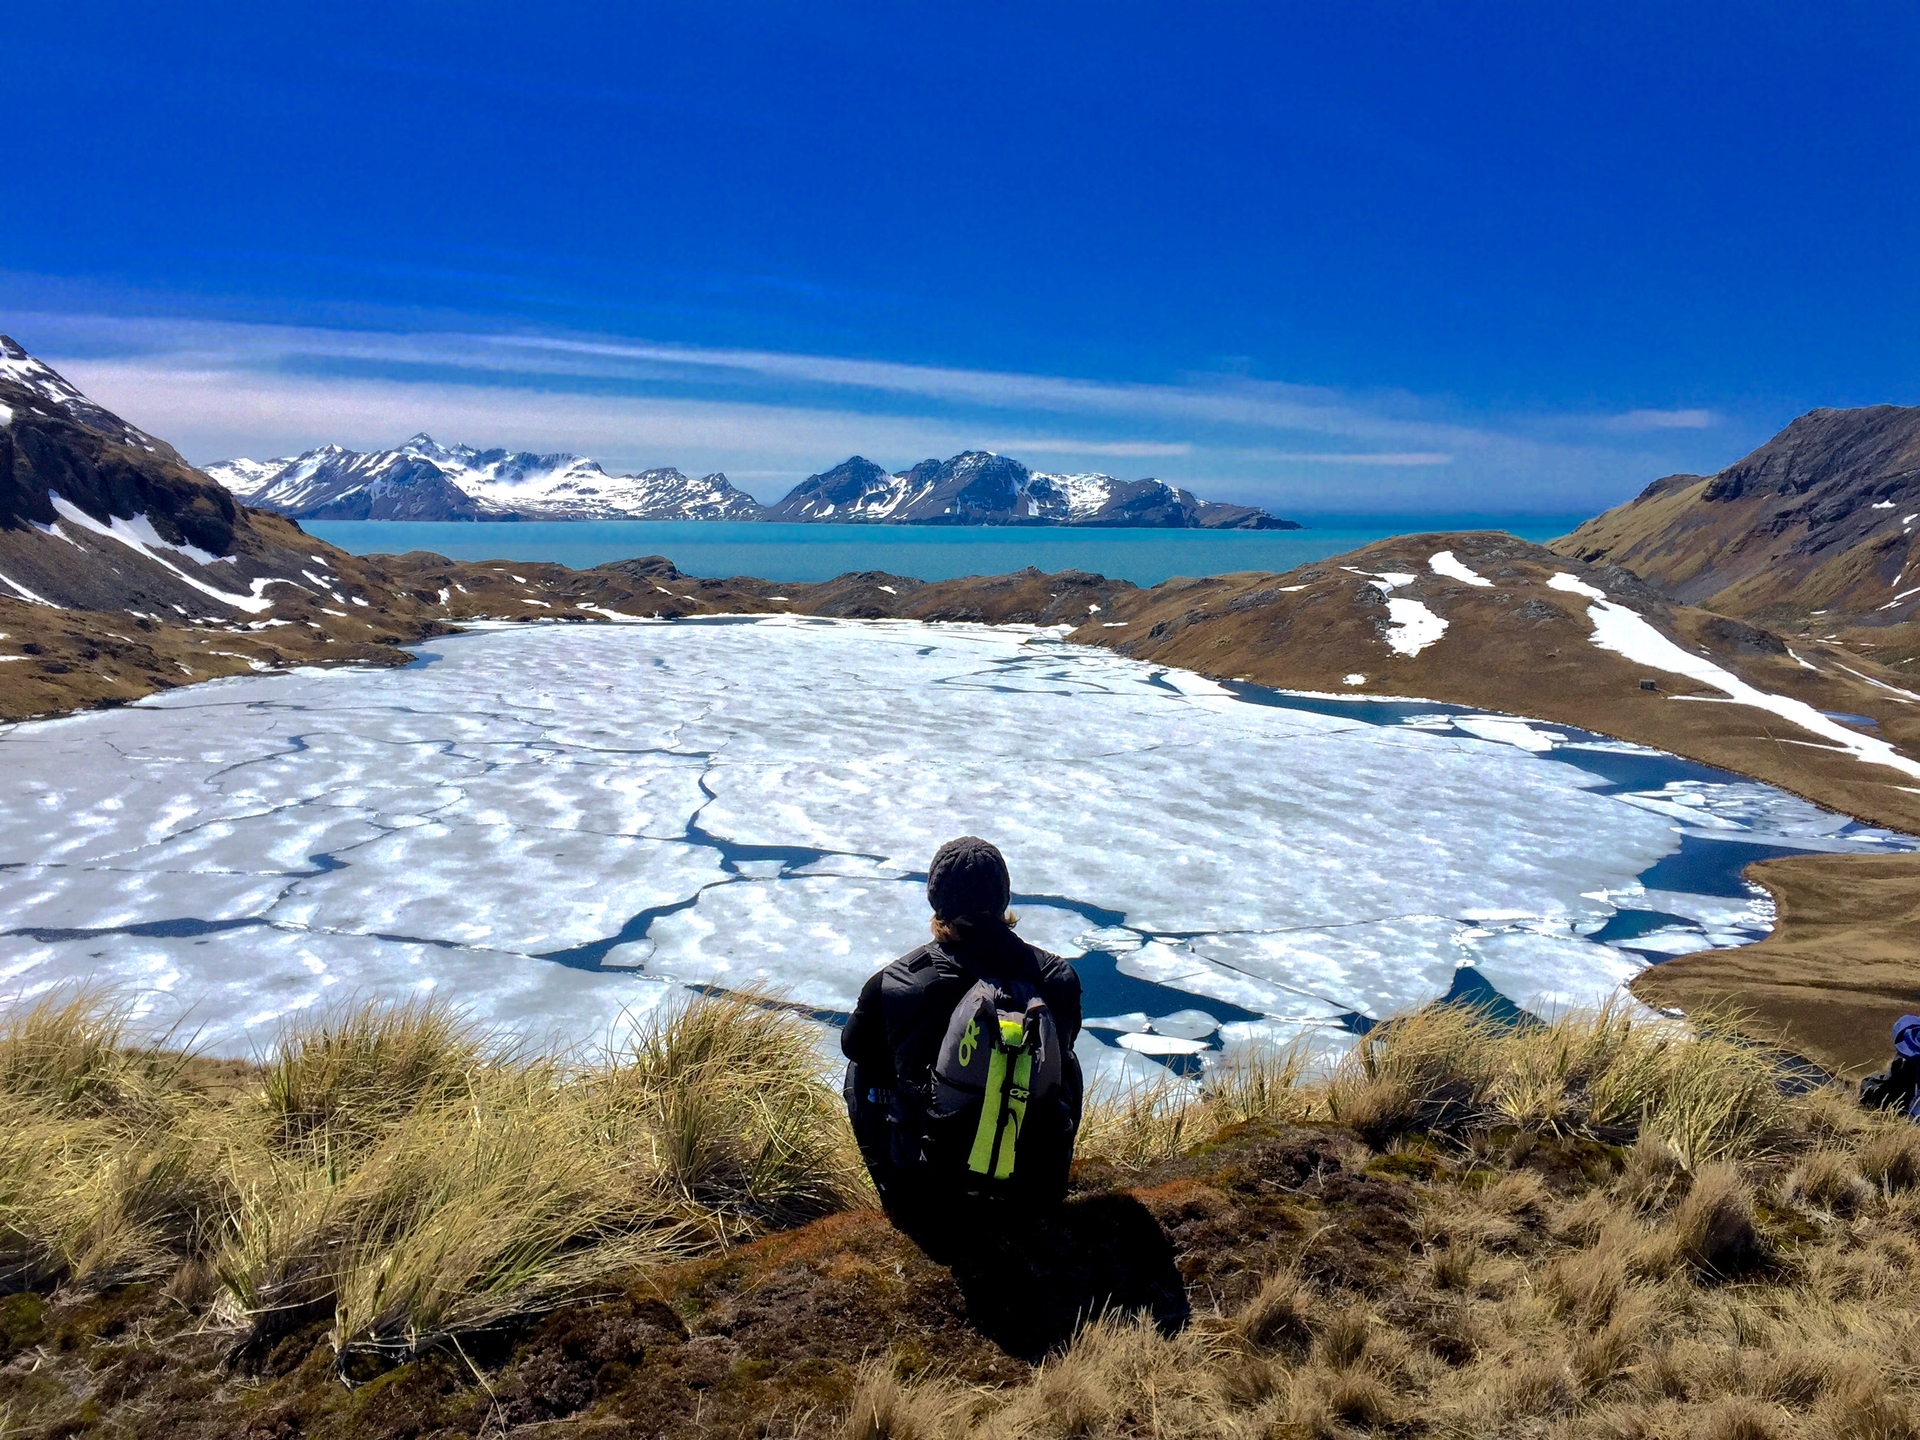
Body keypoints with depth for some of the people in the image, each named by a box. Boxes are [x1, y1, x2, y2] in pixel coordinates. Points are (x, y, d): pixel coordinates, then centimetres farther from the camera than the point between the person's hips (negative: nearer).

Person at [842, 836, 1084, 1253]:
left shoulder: (895, 984, -16)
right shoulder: (1058, 979, -11)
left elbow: (855, 1045, 5)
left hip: (930, 1183, -1)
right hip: (1036, 1182, 1)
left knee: (863, 1073, 24)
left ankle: (916, 1209, 24)